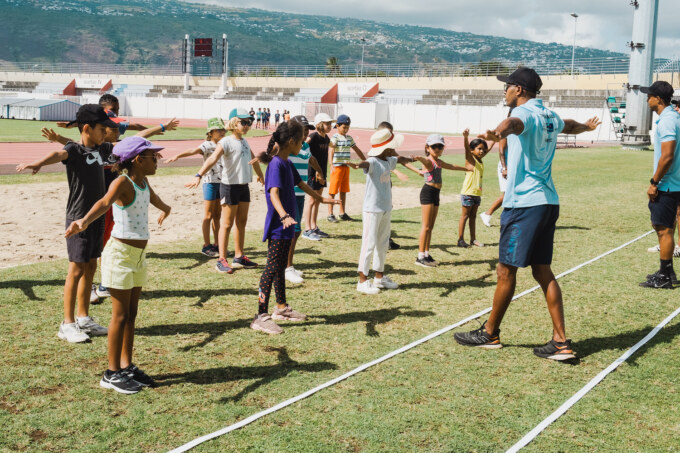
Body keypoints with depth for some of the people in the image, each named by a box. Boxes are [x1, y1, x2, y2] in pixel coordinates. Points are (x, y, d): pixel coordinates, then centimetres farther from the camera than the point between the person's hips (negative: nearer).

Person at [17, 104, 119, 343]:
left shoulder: (102, 149, 8)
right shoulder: (74, 149, -14)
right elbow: (58, 154, -37)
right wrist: (38, 164, -58)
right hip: (78, 218, -7)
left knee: (90, 267, 13)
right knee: (77, 269, -5)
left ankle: (83, 318, 24)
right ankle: (67, 324, 4)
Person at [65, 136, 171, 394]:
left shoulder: (143, 181, 8)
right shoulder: (123, 182, -17)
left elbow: (153, 197, 34)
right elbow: (105, 202, -38)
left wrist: (165, 208, 56)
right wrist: (85, 221, -58)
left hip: (138, 254, 8)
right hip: (120, 253, -8)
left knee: (132, 313, 13)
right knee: (121, 315, -1)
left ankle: (127, 366, 23)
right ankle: (112, 374, 9)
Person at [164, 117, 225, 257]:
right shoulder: (207, 145, -10)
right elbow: (193, 151, -28)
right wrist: (177, 156, -43)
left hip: (221, 182, 7)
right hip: (210, 182, -7)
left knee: (217, 216, 12)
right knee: (208, 216, 0)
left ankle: (216, 245, 20)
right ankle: (206, 246, 7)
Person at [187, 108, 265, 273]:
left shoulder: (244, 142, 12)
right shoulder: (226, 142, -13)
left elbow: (253, 158, 31)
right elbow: (213, 159, -28)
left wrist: (260, 175, 46)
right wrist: (198, 176, -42)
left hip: (244, 186, 8)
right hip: (230, 186, -8)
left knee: (242, 222, 12)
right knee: (227, 224, -3)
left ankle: (239, 257, 22)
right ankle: (222, 260, 3)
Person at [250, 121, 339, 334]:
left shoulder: (287, 164, 12)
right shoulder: (276, 165, -19)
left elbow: (301, 184, 27)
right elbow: (274, 194, -31)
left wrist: (321, 198, 39)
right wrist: (284, 215, -47)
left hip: (285, 227, 10)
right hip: (277, 226, -10)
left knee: (280, 267, 18)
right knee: (272, 268, -9)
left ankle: (281, 308, 30)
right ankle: (261, 316, -7)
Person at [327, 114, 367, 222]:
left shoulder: (349, 138, 13)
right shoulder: (335, 138, -8)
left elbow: (357, 150, 23)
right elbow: (331, 151, -20)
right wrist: (332, 165, -33)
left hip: (346, 167, 7)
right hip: (337, 166, -7)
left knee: (344, 191, 11)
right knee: (333, 191, -2)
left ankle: (342, 213, 19)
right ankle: (330, 214, 2)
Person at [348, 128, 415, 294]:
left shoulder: (389, 161, 9)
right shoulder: (373, 162, -17)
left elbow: (399, 159, 32)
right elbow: (366, 163, -41)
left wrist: (410, 159, 51)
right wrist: (358, 165, -64)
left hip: (386, 209, 9)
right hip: (372, 209, -9)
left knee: (382, 244, 17)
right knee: (369, 244, -6)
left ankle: (379, 277, 29)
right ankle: (363, 281, 1)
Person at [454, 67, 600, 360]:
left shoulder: (525, 113, -10)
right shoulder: (550, 117, 17)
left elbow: (514, 123, -36)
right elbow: (569, 125, 40)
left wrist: (497, 133, -60)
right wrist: (586, 126, 64)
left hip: (524, 204, -9)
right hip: (547, 202, 9)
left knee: (506, 270, 2)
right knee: (542, 271, 9)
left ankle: (490, 333, 15)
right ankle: (561, 342, 6)